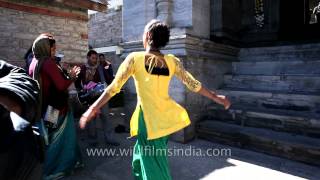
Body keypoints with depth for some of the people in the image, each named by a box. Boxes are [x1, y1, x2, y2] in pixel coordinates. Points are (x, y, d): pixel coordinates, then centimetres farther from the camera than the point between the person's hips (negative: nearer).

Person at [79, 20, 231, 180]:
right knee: (140, 156, 29)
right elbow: (193, 84, 3)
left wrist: (94, 108, -2)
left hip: (149, 120, -4)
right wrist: (216, 97, 15)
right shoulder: (172, 61, -1)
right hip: (166, 117, 5)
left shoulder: (134, 58, -10)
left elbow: (114, 87, -11)